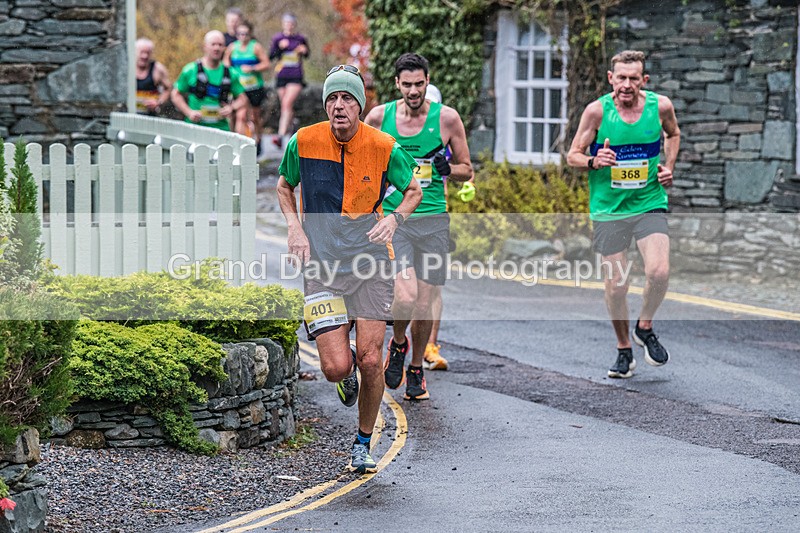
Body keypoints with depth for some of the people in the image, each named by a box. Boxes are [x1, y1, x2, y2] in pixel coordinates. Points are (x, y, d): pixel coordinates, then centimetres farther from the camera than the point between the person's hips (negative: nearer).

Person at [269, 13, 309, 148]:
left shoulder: (300, 39, 5)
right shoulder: (277, 38, 4)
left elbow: (307, 55, 20)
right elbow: (271, 56, -4)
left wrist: (304, 51, -2)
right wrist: (279, 47, -19)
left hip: (296, 77, -2)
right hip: (281, 76, 2)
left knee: (287, 104, -17)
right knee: (286, 106, 9)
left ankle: (281, 136, -24)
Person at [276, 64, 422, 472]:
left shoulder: (385, 148, -7)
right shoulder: (304, 142, -5)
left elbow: (413, 190, 11)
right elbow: (284, 186, 15)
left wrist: (393, 219, -9)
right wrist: (295, 227, -2)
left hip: (370, 260, 0)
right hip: (321, 264, 0)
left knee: (370, 361, -7)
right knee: (336, 368, -11)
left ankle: (363, 443, 16)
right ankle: (348, 371, 29)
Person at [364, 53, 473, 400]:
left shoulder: (446, 118, 0)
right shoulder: (379, 117, 2)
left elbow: (466, 170, 9)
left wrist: (448, 169, -11)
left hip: (433, 221, 1)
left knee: (424, 305, 5)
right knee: (405, 297, -19)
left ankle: (416, 369, 28)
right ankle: (398, 345, 13)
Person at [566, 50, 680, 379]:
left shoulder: (660, 106, -4)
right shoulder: (597, 110, -10)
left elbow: (673, 134, 20)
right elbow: (573, 156, -1)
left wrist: (668, 167, 4)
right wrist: (593, 162, -22)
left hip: (649, 203, 1)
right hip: (608, 208, -1)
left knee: (659, 271, -19)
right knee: (616, 286, 1)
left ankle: (645, 328, 10)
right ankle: (624, 351, 23)